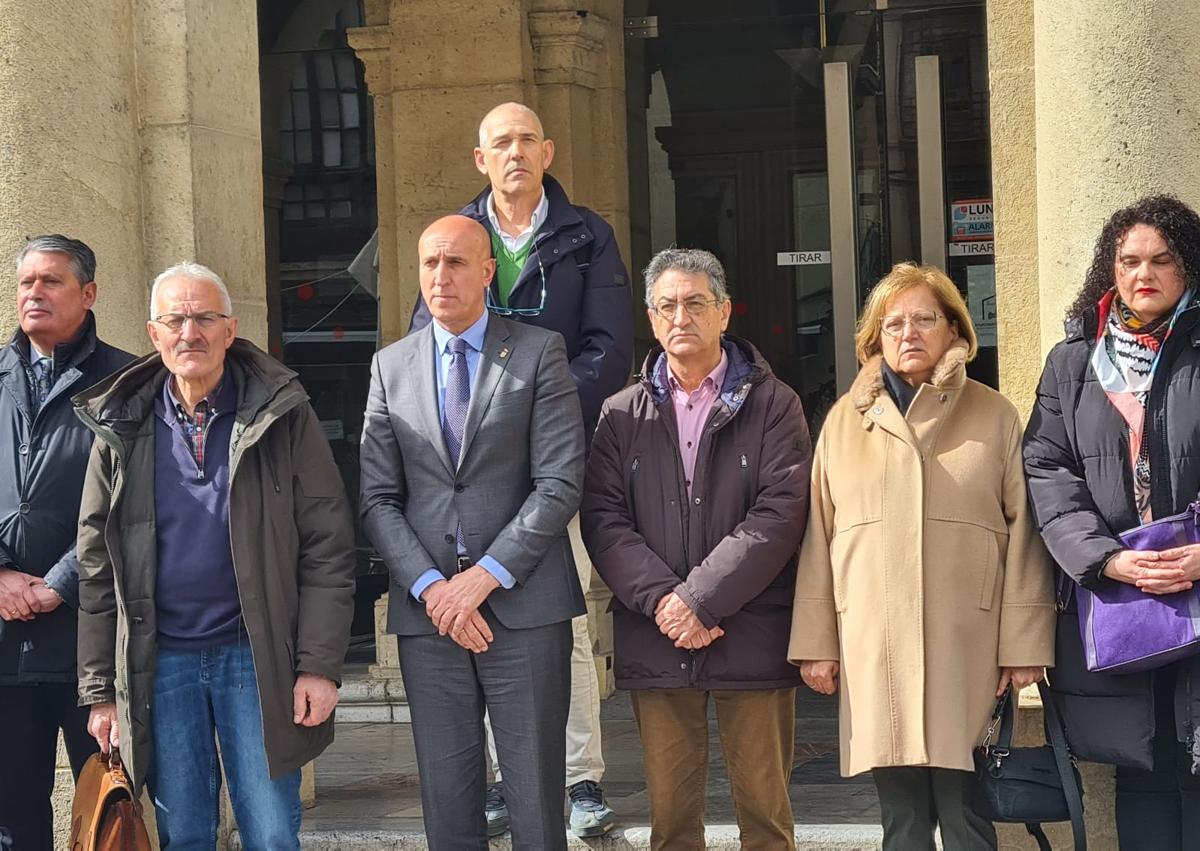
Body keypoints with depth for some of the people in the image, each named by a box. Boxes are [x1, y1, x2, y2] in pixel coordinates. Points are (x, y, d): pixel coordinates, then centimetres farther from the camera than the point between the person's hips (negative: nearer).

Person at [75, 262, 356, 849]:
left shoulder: (283, 416, -1)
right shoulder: (120, 430, 5)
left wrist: (319, 664, -10)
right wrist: (99, 690, 4)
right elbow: (97, 570, 7)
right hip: (157, 663, 2)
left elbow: (327, 548, -4)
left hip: (256, 655, -2)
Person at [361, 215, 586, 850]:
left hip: (524, 607, -2)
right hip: (426, 609, 3)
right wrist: (430, 586, -8)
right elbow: (378, 499, 6)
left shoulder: (539, 354, 2)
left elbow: (560, 484, -6)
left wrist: (486, 575, -13)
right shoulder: (390, 367, 12)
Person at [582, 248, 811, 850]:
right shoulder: (622, 415, 11)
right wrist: (660, 600, -13)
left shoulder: (772, 405, 3)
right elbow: (603, 520, 2)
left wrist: (700, 598, -14)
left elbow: (779, 513, -7)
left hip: (751, 636, -2)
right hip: (656, 642, 2)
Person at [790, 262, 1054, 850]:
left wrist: (1024, 645, -3)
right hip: (873, 648, 2)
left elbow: (1024, 537, 2)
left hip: (968, 649, -1)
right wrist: (815, 642, 5)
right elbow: (817, 538, 10)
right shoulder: (845, 421, 11)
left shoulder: (993, 416, 6)